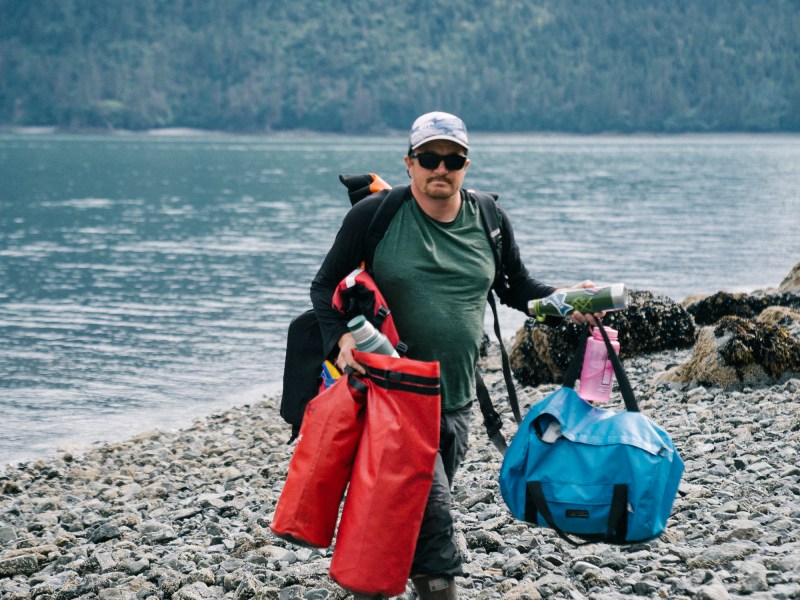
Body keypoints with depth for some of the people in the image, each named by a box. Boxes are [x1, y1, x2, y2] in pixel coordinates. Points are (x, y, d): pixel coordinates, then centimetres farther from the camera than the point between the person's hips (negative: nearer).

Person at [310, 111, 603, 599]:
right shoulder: (376, 215, -7)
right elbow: (326, 285, -1)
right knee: (433, 505, -14)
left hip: (458, 396, 5)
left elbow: (517, 289, 15)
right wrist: (342, 337, -19)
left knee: (426, 502, 17)